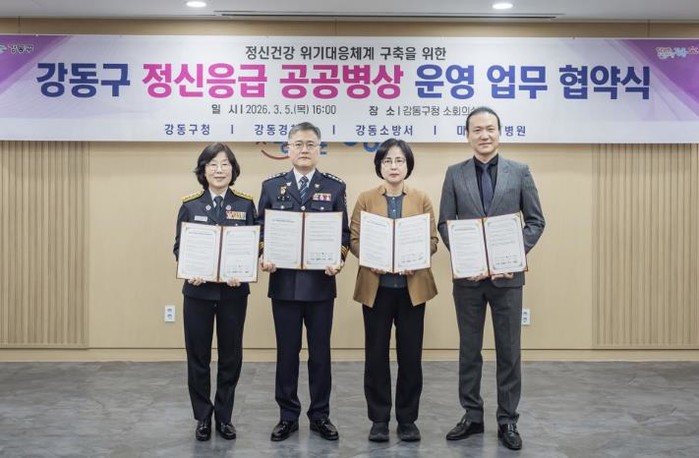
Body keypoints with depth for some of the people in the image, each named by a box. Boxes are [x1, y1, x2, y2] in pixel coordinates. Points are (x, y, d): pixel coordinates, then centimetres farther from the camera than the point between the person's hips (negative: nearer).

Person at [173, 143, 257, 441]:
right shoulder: (190, 206, 1)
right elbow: (179, 247, 2)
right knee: (198, 355, 5)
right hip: (199, 290, 0)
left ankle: (224, 416, 22)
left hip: (233, 291, 0)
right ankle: (203, 417, 19)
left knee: (231, 355, 7)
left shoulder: (246, 204, 2)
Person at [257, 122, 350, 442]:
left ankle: (320, 415, 18)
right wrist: (264, 258, -10)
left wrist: (339, 259, -14)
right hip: (284, 282, 1)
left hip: (320, 282, 0)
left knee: (320, 352, 6)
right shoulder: (271, 186, 6)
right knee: (287, 352, 7)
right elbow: (261, 230, 7)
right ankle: (288, 415, 18)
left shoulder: (335, 187, 5)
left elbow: (344, 232, 3)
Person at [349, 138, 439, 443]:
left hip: (412, 286, 1)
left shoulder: (422, 200, 7)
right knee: (376, 354, 3)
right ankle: (379, 419, 15)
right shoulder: (366, 199, 5)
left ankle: (407, 419, 16)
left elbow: (433, 239, 2)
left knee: (410, 354, 4)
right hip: (376, 286, 0)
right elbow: (353, 239, 1)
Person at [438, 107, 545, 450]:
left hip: (507, 274, -1)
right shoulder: (455, 174, 4)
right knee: (469, 349, 9)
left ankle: (507, 420, 15)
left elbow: (535, 221, 2)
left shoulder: (520, 172, 3)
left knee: (509, 350, 5)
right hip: (467, 275, 1)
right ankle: (472, 416, 21)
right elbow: (445, 222, 3)